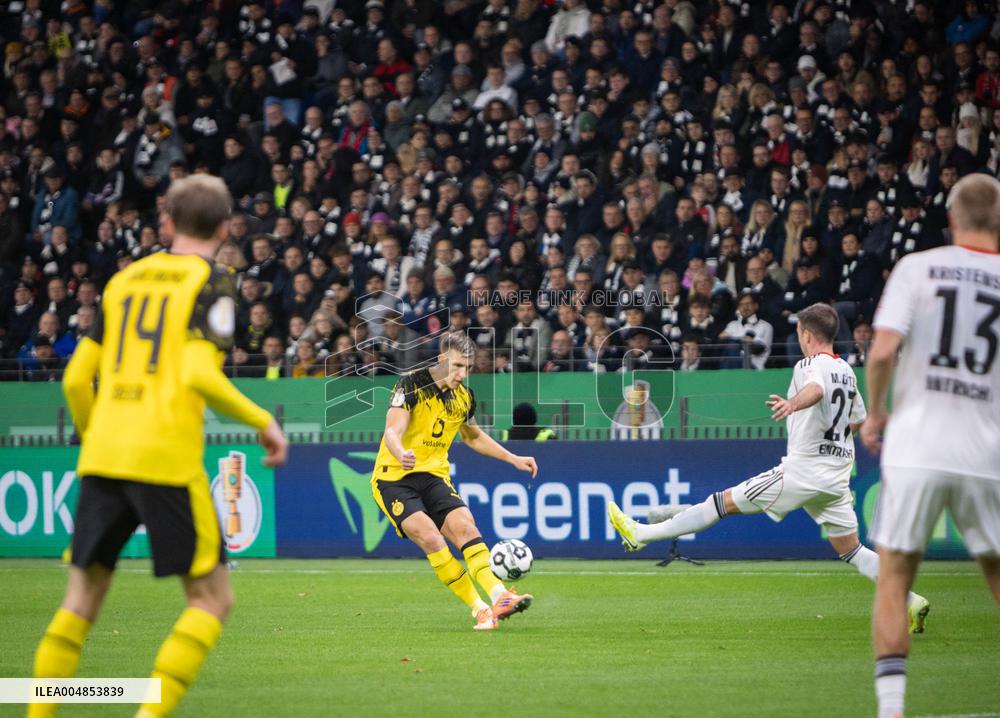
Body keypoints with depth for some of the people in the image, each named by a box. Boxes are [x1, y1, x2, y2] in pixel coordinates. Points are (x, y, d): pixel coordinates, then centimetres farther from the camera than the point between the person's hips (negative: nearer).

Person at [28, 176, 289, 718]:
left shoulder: (125, 280, 17)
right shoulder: (211, 283, 0)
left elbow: (76, 378, 16)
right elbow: (199, 375, -14)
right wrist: (263, 422, -2)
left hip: (101, 457, 6)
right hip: (166, 460, -6)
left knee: (83, 597, 11)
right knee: (211, 598, 3)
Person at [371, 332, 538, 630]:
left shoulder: (464, 397, 6)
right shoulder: (411, 384, -13)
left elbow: (472, 436, 26)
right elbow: (393, 431, -25)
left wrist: (513, 458, 20)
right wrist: (401, 454, -47)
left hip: (434, 477, 5)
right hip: (393, 479, -5)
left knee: (464, 526, -22)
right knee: (431, 538, -25)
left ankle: (499, 597, -34)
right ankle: (481, 610, -24)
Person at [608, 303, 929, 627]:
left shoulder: (810, 364, -8)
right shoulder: (847, 371, 16)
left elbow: (816, 389, -34)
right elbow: (858, 419, 30)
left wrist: (794, 403, -54)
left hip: (803, 469, -7)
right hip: (837, 476, 7)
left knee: (723, 502, -3)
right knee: (851, 551, 11)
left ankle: (642, 533, -1)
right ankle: (911, 600, -1)